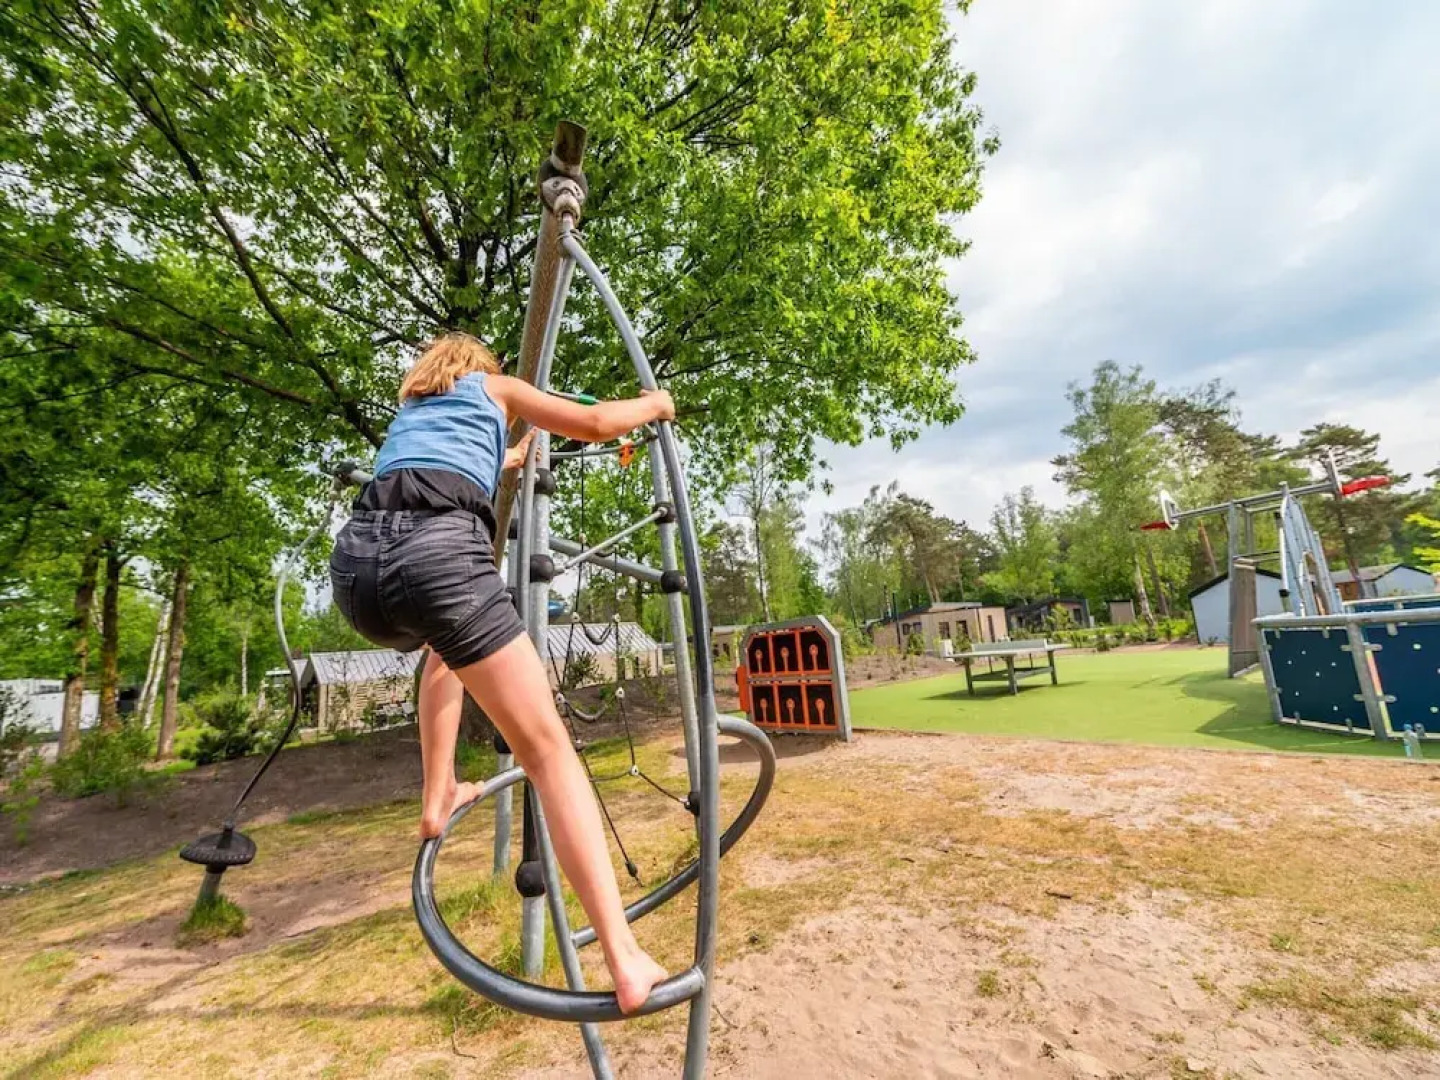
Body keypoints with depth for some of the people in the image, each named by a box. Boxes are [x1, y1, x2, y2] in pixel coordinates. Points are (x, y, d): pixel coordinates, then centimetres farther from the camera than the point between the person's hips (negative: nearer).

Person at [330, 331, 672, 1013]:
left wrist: (503, 461, 73)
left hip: (354, 561, 6)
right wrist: (653, 404, 34)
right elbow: (594, 424, 15)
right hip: (437, 550, -6)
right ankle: (625, 962, -10)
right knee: (547, 749, -6)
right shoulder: (496, 386, 26)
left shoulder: (410, 404, 40)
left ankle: (438, 800, 32)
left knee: (445, 648, 38)